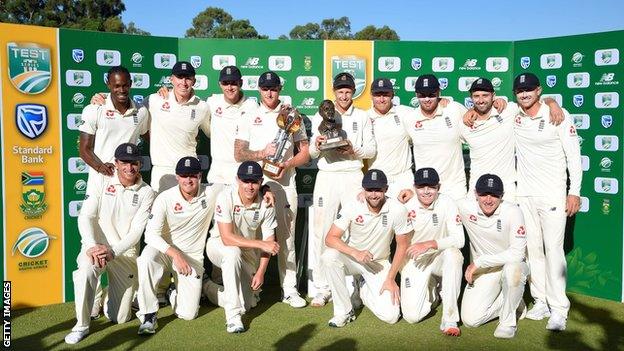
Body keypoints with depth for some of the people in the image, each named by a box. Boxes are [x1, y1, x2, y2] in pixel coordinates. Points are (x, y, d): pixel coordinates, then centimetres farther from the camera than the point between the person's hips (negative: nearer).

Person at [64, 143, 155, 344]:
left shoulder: (146, 192, -2)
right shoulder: (102, 183, 0)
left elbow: (136, 231, -8)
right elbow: (86, 217, -8)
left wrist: (113, 251, -23)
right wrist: (92, 246, -25)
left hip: (125, 252, 0)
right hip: (95, 246, 0)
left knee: (120, 318, 0)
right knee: (86, 269, -37)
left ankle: (113, 295, 36)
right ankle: (81, 326, -17)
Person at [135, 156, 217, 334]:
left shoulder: (211, 193, -9)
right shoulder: (165, 198, -13)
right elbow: (151, 234, -18)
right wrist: (175, 254, -32)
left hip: (193, 257, 1)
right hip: (164, 251, -1)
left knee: (188, 313, -8)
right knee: (146, 258, -37)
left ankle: (174, 293, 30)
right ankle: (148, 316, -20)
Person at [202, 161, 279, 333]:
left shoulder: (266, 205, -16)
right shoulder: (226, 198, -26)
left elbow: (269, 242, -9)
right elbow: (227, 238, -32)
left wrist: (260, 272, -17)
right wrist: (260, 243, -36)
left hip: (248, 253, 4)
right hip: (219, 246, -3)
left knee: (246, 304, -3)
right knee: (233, 253, -40)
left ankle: (209, 288, 26)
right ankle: (233, 316, -31)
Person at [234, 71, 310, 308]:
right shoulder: (249, 118, 9)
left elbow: (305, 152, 8)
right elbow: (239, 154, 2)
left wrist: (286, 165, -9)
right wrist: (263, 153, -15)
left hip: (285, 183, 0)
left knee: (287, 237, 1)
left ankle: (290, 290, 6)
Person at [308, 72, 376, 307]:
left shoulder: (362, 117, 12)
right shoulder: (321, 117, 11)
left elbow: (371, 149, 7)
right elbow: (312, 154, 7)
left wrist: (354, 151, -12)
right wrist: (317, 145, -15)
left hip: (353, 177, 0)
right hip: (327, 177, 0)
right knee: (322, 232, -3)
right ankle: (321, 288, 4)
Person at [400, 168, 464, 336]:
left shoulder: (446, 203, -11)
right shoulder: (406, 207, -7)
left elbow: (459, 240, -20)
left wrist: (429, 244, -30)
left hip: (441, 258, 0)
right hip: (415, 261, 1)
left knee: (452, 253, -37)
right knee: (411, 316, -16)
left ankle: (449, 320, -25)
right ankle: (432, 291, 21)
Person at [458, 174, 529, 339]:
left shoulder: (512, 211, -21)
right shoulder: (465, 206, -13)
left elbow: (517, 253, -26)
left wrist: (479, 262, -25)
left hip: (511, 264, -2)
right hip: (483, 272, 3)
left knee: (512, 269, -40)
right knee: (470, 319, -12)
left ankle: (508, 321, -13)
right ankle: (513, 302, 16)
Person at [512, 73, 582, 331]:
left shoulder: (558, 115, -6)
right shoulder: (512, 116, 3)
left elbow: (573, 154, -5)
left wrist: (575, 191, -9)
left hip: (553, 194, -4)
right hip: (524, 194, 4)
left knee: (553, 249, -5)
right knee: (532, 248, 9)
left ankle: (559, 309, 3)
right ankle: (541, 301, 20)